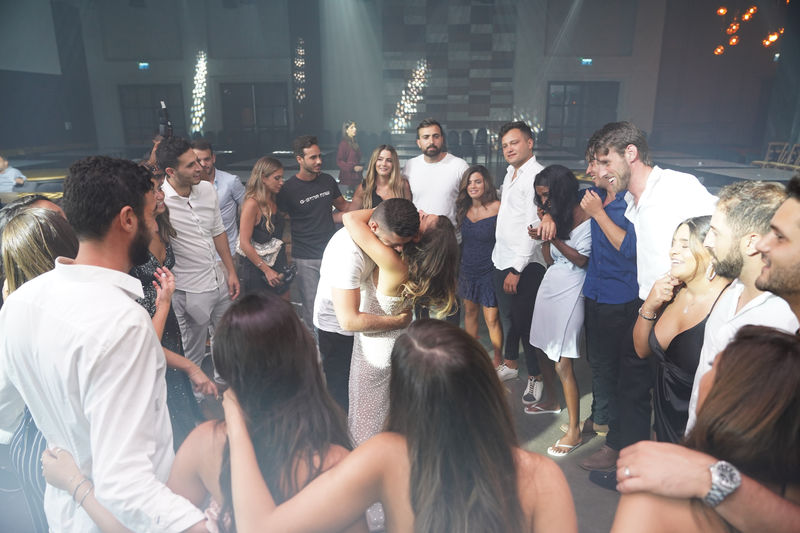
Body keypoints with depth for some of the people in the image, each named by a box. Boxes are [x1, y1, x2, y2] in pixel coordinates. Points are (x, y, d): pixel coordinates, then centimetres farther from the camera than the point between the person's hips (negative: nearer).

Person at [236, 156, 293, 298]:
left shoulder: (274, 201, 8)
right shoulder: (252, 204, -15)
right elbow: (244, 244, -18)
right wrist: (266, 270, -17)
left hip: (278, 267, 7)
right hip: (256, 269, -7)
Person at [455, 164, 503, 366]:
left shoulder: (497, 208, -14)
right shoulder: (465, 208, 3)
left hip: (488, 271, -6)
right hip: (467, 269, 6)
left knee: (492, 319, -1)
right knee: (469, 312, 17)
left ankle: (498, 361, 17)